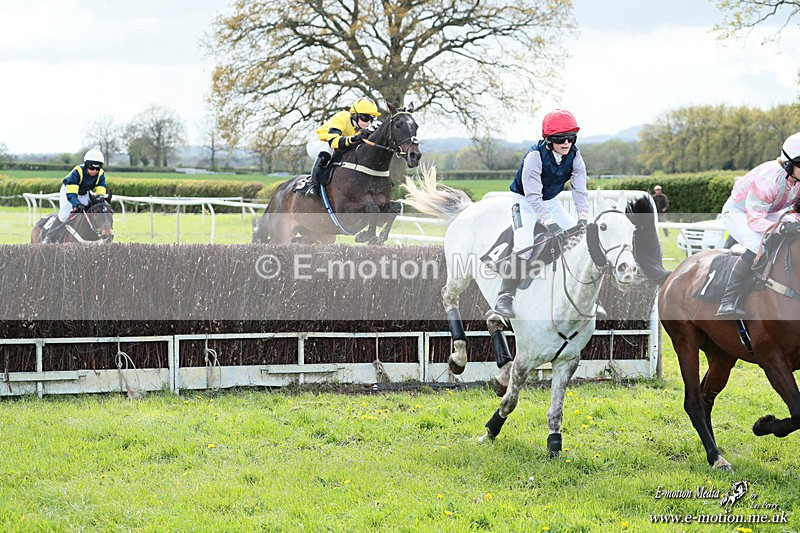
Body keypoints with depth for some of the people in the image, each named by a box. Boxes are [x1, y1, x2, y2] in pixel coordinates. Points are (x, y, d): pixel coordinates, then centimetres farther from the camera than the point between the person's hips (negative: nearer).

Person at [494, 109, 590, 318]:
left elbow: (580, 189, -16)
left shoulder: (574, 157, -13)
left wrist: (583, 217, -32)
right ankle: (504, 298, -20)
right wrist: (549, 222, -42)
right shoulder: (535, 157, -30)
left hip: (551, 202, 6)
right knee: (524, 246, -25)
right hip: (526, 202, -6)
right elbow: (533, 196, -33)